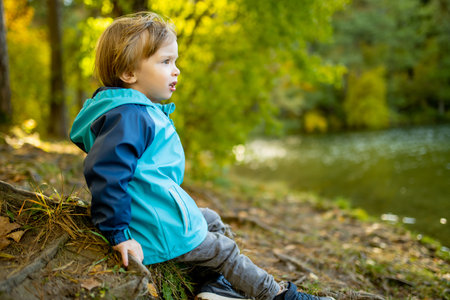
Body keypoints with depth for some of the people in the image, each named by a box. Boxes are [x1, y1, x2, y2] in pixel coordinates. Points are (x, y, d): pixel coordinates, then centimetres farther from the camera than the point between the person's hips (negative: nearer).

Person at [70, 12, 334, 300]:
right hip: (160, 230, -11)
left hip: (159, 215, 11)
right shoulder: (128, 117, -25)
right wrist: (118, 234, -29)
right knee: (224, 250, 2)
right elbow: (105, 170, -34)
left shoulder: (140, 112, 10)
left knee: (213, 220, 25)